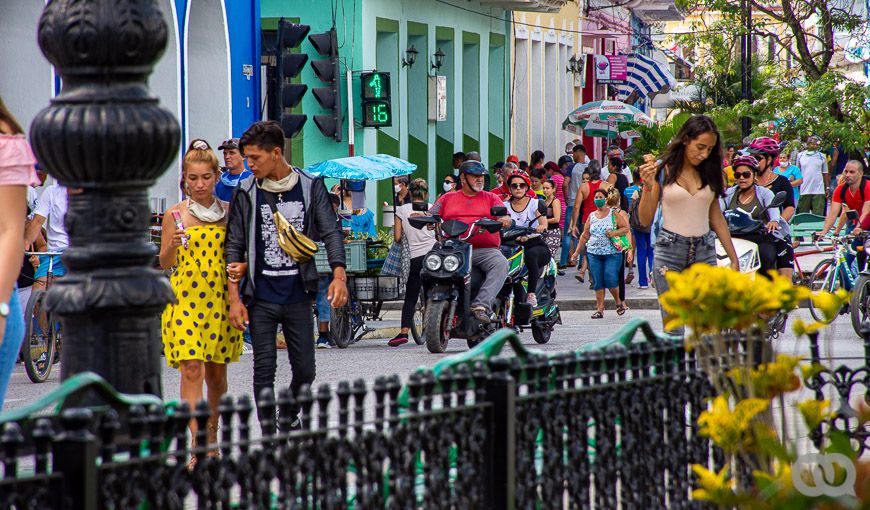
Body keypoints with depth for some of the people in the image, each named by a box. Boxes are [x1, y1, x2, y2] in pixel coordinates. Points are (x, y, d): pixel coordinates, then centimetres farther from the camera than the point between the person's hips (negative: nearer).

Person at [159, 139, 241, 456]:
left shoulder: (228, 212, 7)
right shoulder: (175, 214, 2)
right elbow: (164, 264, 3)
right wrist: (173, 246, -18)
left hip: (220, 298, 2)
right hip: (186, 297, -2)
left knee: (216, 373, 9)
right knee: (192, 369, -14)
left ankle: (212, 438, 26)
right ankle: (197, 445, -18)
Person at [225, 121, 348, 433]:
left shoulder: (311, 187, 2)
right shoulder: (246, 193, 1)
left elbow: (330, 232, -1)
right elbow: (234, 247, 2)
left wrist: (339, 275, -18)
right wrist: (235, 297, -5)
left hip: (298, 296, 1)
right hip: (261, 298, -1)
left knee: (304, 369, 6)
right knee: (264, 369, -2)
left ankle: (290, 415, 33)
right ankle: (269, 437, 5)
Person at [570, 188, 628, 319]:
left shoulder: (613, 214, 4)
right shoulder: (591, 216, 13)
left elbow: (626, 228, 2)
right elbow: (585, 236, 17)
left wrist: (614, 233, -15)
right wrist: (577, 252, 15)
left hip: (612, 253, -3)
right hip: (594, 253, 3)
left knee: (610, 279, -13)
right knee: (597, 282, -1)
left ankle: (619, 302, 13)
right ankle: (600, 310, 3)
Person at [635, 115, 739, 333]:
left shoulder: (709, 173, 10)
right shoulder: (663, 171, -1)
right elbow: (645, 220, -2)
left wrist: (733, 258, 16)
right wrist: (648, 186, -16)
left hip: (704, 251, 3)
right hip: (669, 250, -3)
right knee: (673, 330, -6)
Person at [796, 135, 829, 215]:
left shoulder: (822, 157, 7)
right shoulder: (800, 156, 7)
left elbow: (825, 174, 10)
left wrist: (827, 188, 5)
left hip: (818, 191, 0)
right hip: (804, 191, 0)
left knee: (818, 216, -4)